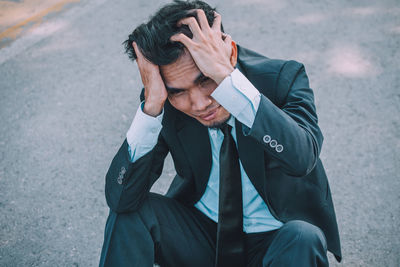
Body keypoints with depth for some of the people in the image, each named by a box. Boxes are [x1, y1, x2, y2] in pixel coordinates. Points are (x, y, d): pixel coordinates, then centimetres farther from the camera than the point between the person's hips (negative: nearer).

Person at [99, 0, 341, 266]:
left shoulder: (282, 78, -19)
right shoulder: (164, 105, -13)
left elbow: (302, 158, -38)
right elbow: (119, 198, -20)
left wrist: (225, 76, -41)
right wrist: (152, 104, -31)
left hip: (276, 242, -1)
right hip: (202, 234, 2)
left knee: (302, 239, -34)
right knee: (130, 211, -21)